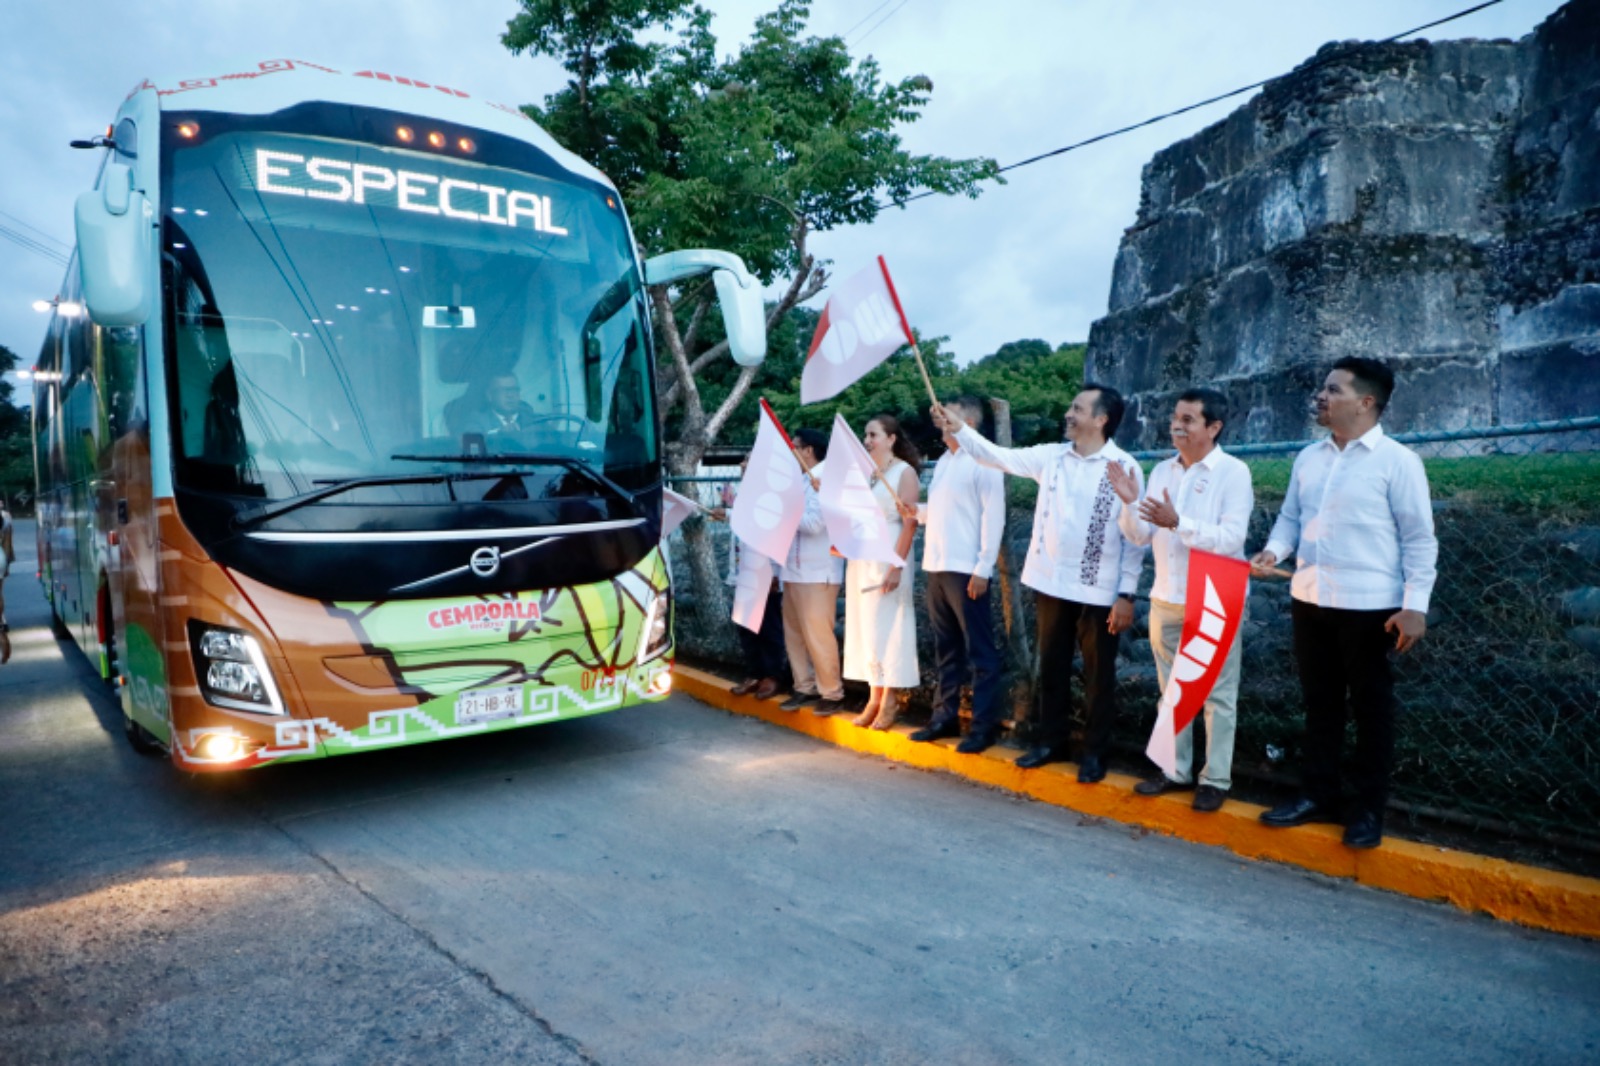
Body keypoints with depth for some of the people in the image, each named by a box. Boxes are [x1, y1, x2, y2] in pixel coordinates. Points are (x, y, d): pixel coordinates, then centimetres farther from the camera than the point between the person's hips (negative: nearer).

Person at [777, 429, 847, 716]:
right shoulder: (803, 480, 16)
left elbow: (814, 523, -23)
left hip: (817, 572, -9)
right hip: (795, 570, 9)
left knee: (817, 634, -4)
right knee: (794, 633, 13)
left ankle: (832, 694, 7)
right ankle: (805, 688, 23)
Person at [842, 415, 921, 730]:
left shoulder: (904, 472, -7)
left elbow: (909, 524, -13)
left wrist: (896, 566, -19)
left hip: (888, 558, -6)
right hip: (860, 558, 7)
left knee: (887, 627, -2)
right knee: (866, 627, 7)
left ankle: (890, 700, 6)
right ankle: (874, 698, 14)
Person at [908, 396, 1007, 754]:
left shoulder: (983, 461, -8)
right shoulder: (943, 461, 17)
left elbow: (993, 517, -13)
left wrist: (983, 569, -17)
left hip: (966, 570, -8)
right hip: (936, 568, 8)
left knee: (979, 651, 0)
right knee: (945, 649, 15)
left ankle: (985, 724, 7)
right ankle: (945, 716, 25)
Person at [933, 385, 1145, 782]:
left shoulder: (1125, 467, -9)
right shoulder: (1051, 456, 4)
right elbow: (1001, 457, 3)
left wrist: (1127, 594, -11)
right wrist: (960, 430, -7)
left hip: (1098, 590, -4)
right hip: (1051, 583, 5)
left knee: (1098, 673, 8)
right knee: (1051, 667, 16)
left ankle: (1094, 752, 22)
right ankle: (1050, 741, 30)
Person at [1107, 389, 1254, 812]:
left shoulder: (1234, 472, -10)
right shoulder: (1162, 470, 7)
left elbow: (1232, 539, -20)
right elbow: (1140, 536, 6)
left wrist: (1178, 523, -29)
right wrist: (1130, 502, -12)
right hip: (1166, 600, 6)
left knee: (1217, 694, 6)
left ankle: (1216, 779, 16)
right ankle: (1175, 770, 27)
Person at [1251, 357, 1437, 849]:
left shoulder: (1397, 461, -8)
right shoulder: (1308, 458, 9)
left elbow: (1420, 540, -8)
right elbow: (1290, 517, 15)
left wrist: (1415, 605, -14)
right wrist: (1273, 551, -6)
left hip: (1368, 605, -5)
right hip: (1309, 600, 6)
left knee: (1370, 707, 8)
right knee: (1319, 702, 15)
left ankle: (1369, 809, 21)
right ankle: (1317, 795, 28)